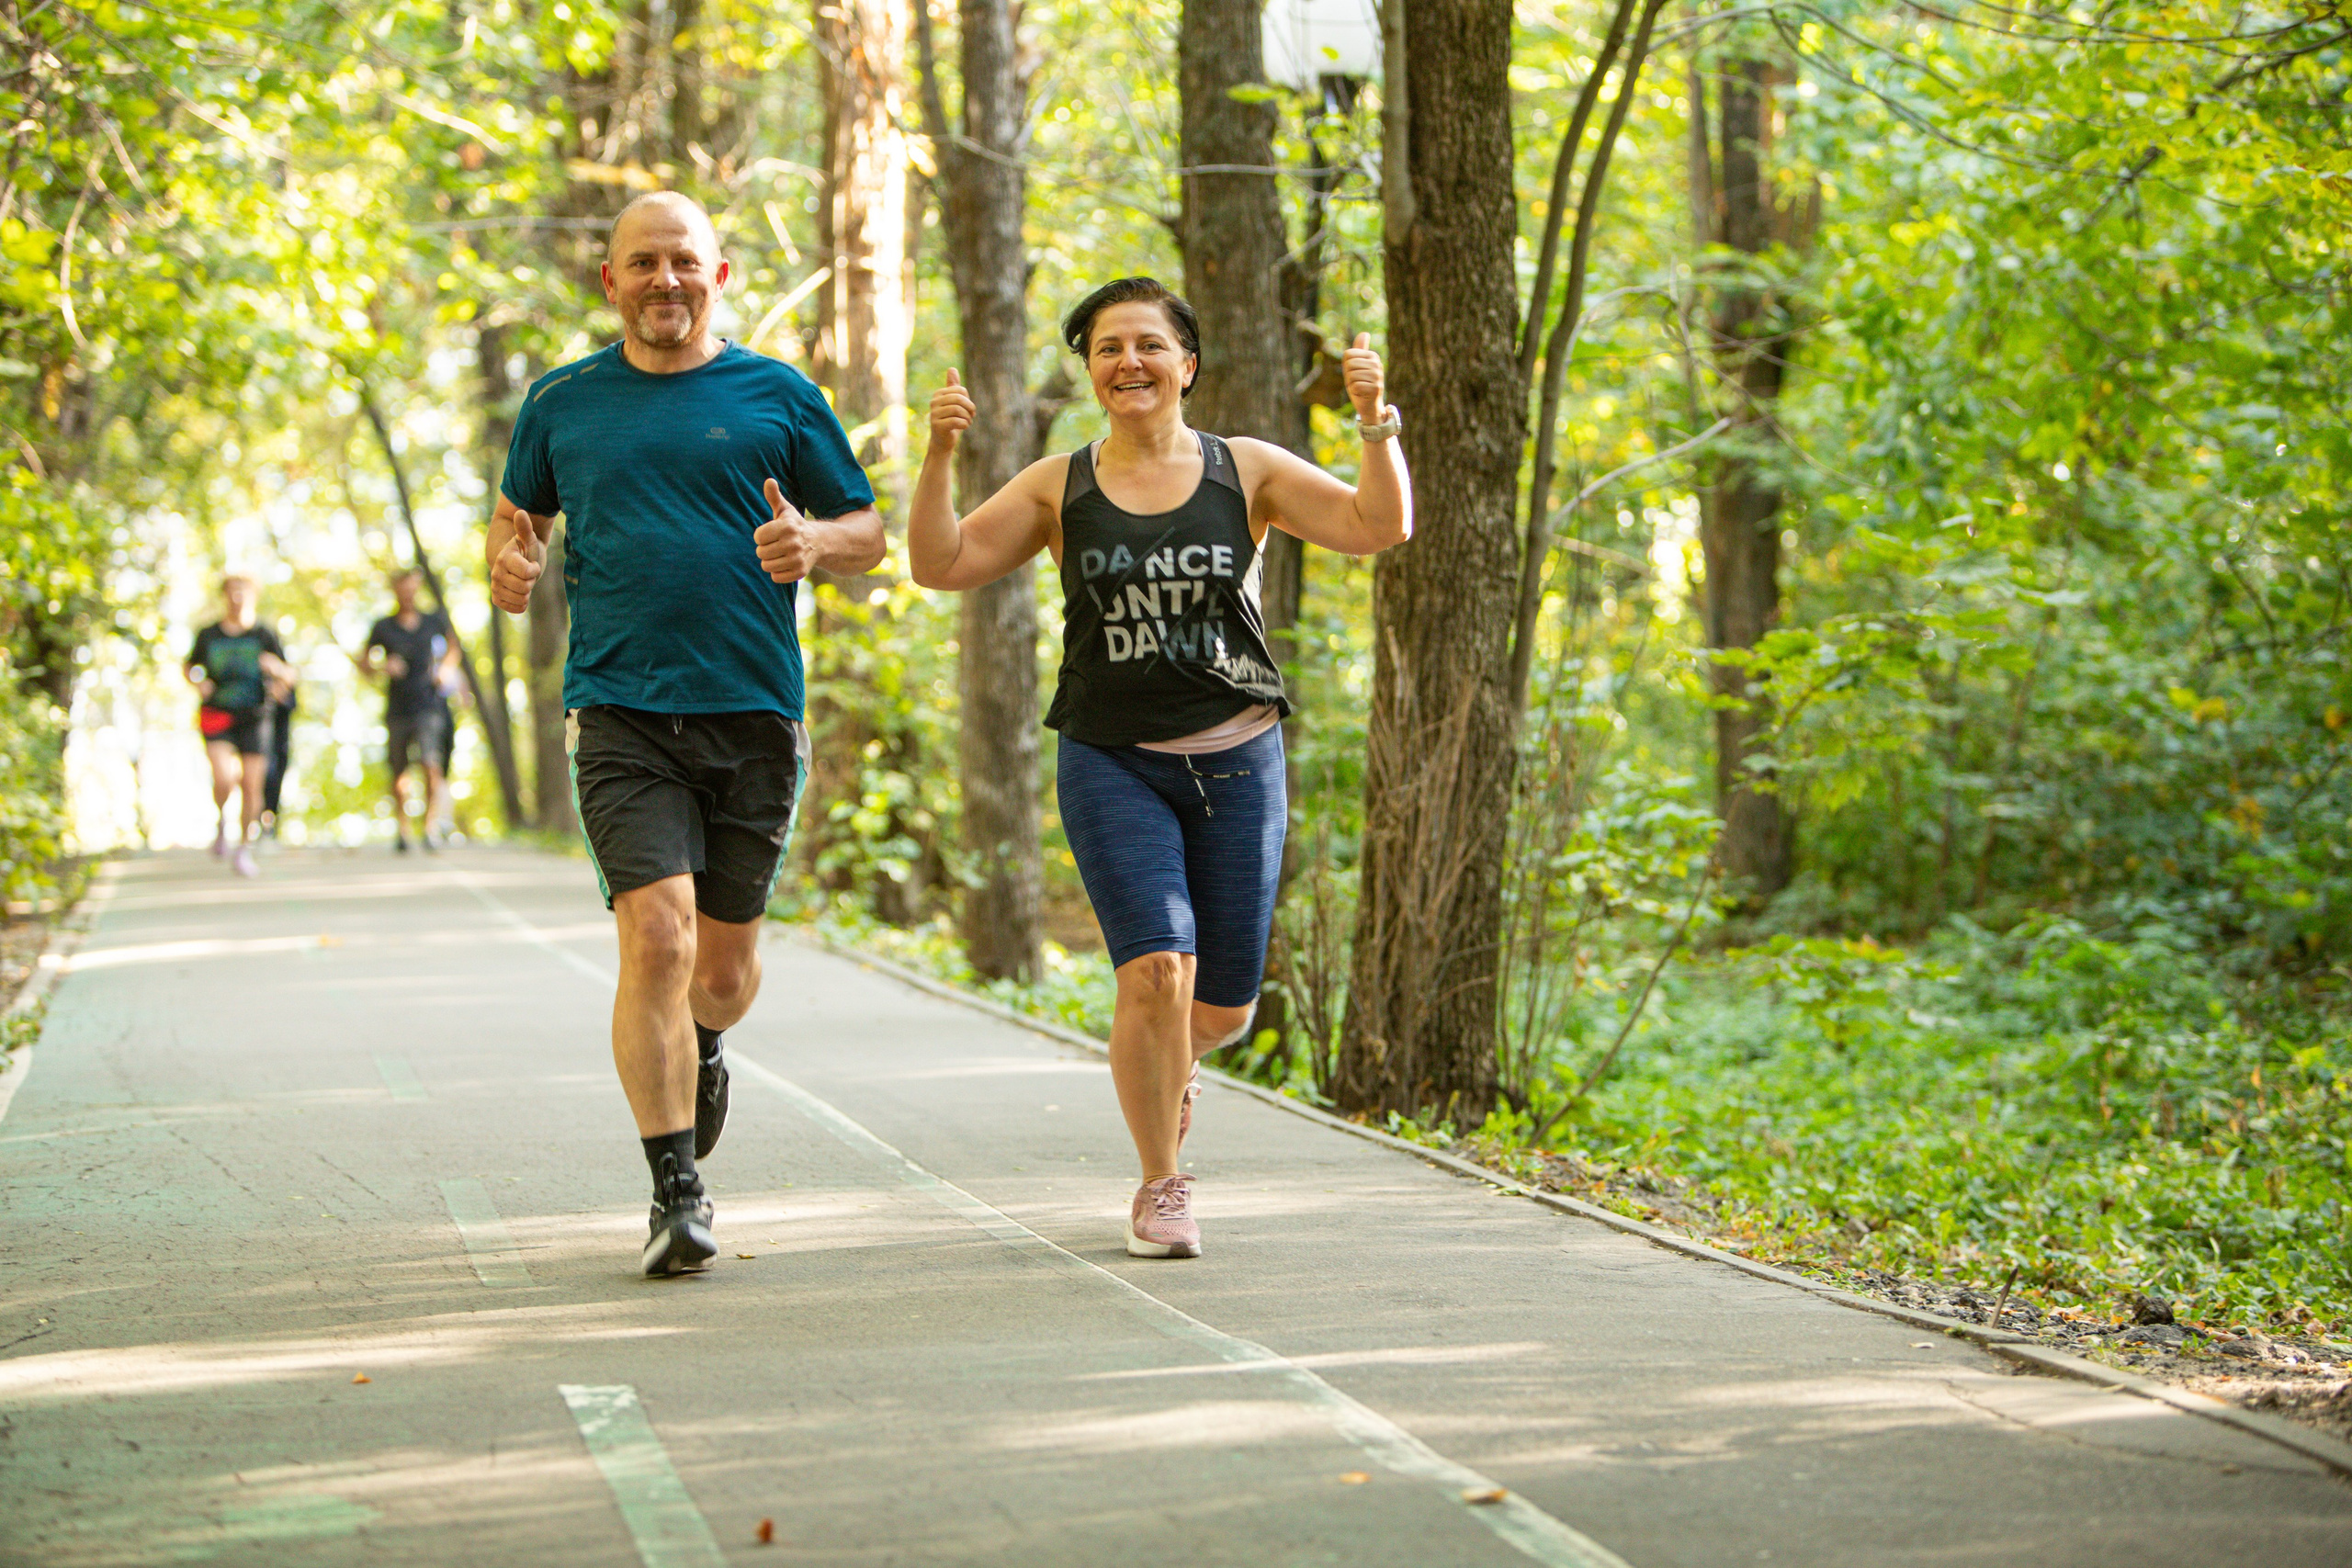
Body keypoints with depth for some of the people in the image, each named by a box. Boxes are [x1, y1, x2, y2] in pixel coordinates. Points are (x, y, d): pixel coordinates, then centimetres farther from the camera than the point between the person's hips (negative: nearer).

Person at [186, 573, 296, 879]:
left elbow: (290, 677, 4)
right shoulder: (208, 635, 5)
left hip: (253, 719, 1)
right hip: (217, 716, -1)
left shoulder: (265, 636, 2)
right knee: (224, 779, -20)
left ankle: (243, 851, 13)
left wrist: (277, 669, -19)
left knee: (251, 785, -3)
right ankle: (220, 822, 13)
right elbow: (191, 668, 19)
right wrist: (198, 683, -3)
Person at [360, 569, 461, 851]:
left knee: (432, 766, -19)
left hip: (430, 708, -1)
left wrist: (447, 667, 8)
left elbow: (452, 646, 26)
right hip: (398, 709, 1)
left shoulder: (434, 621, 7)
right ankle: (401, 829, 25)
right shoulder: (383, 628, 3)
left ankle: (431, 828, -22)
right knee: (399, 776, 7)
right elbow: (364, 663, 11)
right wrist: (383, 668, -9)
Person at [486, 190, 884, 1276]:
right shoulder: (562, 403, 9)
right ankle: (676, 1193, -9)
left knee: (724, 966, 9)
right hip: (623, 715, -1)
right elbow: (518, 517, 23)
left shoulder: (776, 396, 6)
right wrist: (510, 565, -1)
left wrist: (814, 543, -12)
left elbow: (869, 535, 11)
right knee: (657, 939, -16)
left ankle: (697, 1047, 46)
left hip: (754, 712, 1)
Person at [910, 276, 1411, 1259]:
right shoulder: (1059, 489, 4)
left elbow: (1380, 527, -6)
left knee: (1224, 1007, 5)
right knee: (1155, 969, -19)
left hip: (1235, 761, 1)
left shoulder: (1244, 473, 3)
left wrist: (1375, 424, -22)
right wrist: (940, 454, -17)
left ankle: (1171, 1062, 44)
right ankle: (1160, 1188, 1)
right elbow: (938, 565, -3)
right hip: (1111, 762, -1)